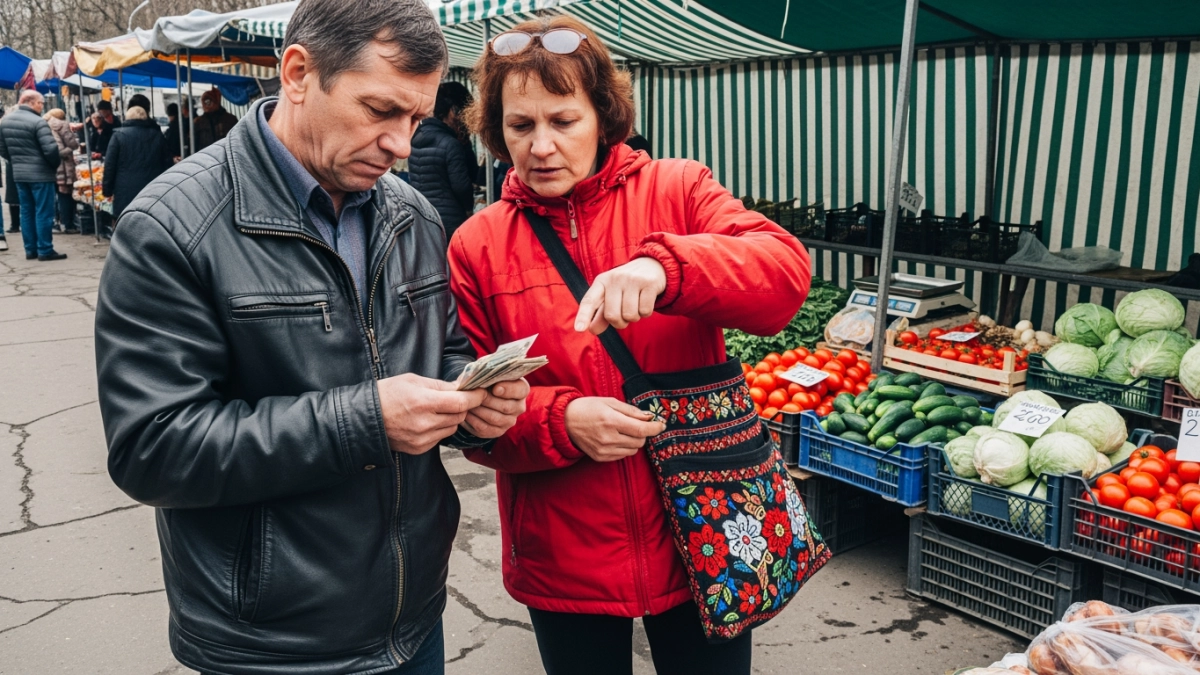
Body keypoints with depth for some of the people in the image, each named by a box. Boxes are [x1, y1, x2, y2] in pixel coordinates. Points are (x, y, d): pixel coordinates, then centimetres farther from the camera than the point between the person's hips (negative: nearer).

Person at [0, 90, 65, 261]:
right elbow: (50, 149, -21)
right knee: (43, 212, -1)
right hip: (40, 173, -7)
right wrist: (56, 164, -3)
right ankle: (45, 250, 1)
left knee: (26, 212, 13)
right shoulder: (38, 122, -16)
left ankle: (30, 250, 17)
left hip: (19, 173, 7)